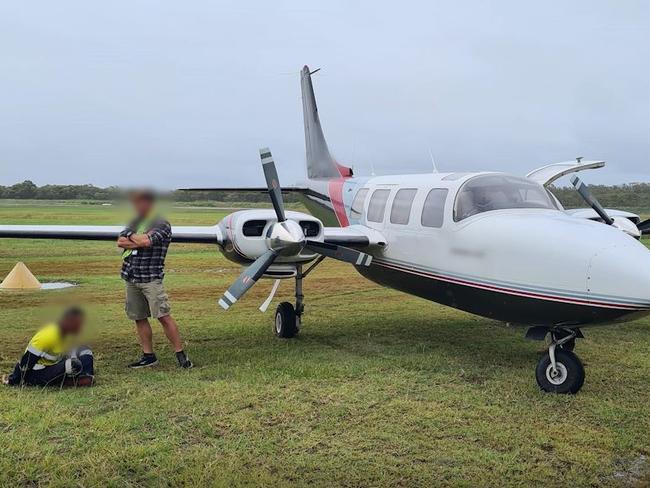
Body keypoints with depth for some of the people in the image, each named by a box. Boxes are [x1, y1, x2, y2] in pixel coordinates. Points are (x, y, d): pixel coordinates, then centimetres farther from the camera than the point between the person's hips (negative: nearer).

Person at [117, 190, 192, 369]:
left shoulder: (161, 224, -5)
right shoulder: (135, 223, 16)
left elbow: (146, 241, -21)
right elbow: (120, 242, 3)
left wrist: (132, 237, -2)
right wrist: (139, 242, -10)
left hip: (151, 278, -7)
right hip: (131, 278, 7)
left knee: (163, 317, -10)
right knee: (139, 318, 9)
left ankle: (180, 354, -4)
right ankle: (148, 356, 18)